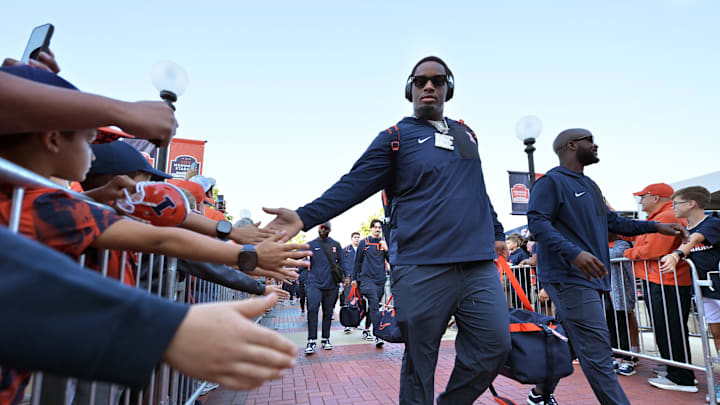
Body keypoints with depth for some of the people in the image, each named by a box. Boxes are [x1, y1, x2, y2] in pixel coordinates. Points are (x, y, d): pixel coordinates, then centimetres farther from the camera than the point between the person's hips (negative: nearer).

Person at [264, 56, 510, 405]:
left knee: (494, 346, 4)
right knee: (419, 360, 4)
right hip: (422, 269, -5)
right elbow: (352, 186, -8)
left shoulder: (466, 135, 20)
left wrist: (496, 231, 28)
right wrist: (304, 217, -20)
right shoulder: (396, 137, 2)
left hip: (479, 264, 6)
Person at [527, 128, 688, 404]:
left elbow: (613, 221, 29)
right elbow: (537, 221, -20)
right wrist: (573, 252, -31)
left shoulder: (589, 185, 23)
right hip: (568, 276, -10)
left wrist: (655, 227, 19)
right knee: (597, 351, -10)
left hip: (589, 277, 10)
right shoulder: (551, 181, -8)